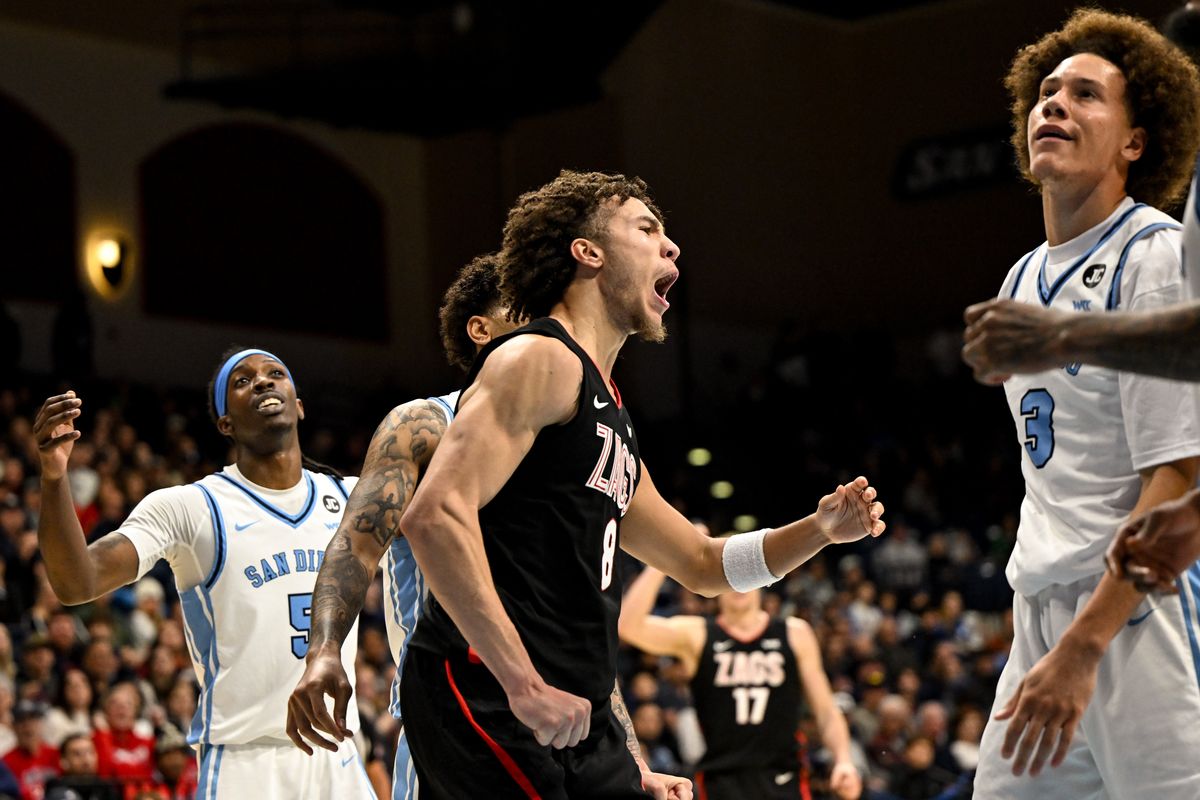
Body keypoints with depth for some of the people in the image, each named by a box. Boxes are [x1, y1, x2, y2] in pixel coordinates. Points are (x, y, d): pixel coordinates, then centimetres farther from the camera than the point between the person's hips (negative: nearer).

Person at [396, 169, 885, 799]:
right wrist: (524, 683, -27)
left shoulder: (611, 416, 23)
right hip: (489, 698, -10)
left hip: (579, 716, 10)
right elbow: (435, 515, -22)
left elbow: (700, 564, 34)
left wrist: (819, 530, 16)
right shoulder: (541, 361, -7)